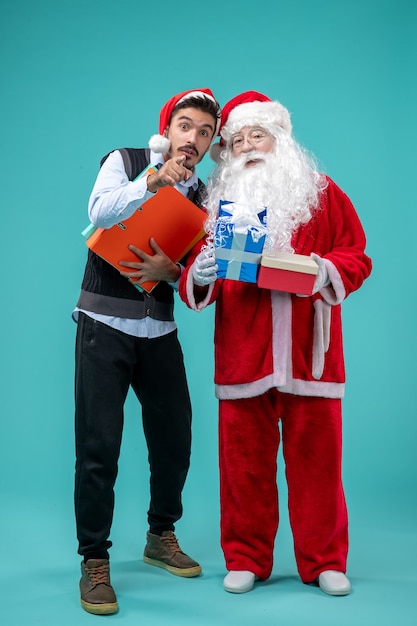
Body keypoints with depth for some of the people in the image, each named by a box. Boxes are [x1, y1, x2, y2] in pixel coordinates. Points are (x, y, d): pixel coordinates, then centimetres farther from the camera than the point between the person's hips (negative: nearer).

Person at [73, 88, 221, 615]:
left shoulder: (202, 196, 10)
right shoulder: (125, 162, 0)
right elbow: (100, 212, -18)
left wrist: (170, 271, -13)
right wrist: (154, 181, -28)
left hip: (159, 329, 5)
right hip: (105, 321, -4)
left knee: (175, 437, 9)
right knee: (99, 445, -7)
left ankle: (161, 536, 31)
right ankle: (94, 561, 5)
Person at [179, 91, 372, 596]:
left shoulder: (324, 195, 9)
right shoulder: (218, 205, 11)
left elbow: (357, 259, 5)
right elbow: (192, 286, 6)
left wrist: (326, 270, -16)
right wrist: (199, 275, -17)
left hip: (310, 355, -1)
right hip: (242, 357, 1)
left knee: (316, 459, 4)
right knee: (245, 461, 5)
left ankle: (324, 562, 19)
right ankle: (246, 560, 20)